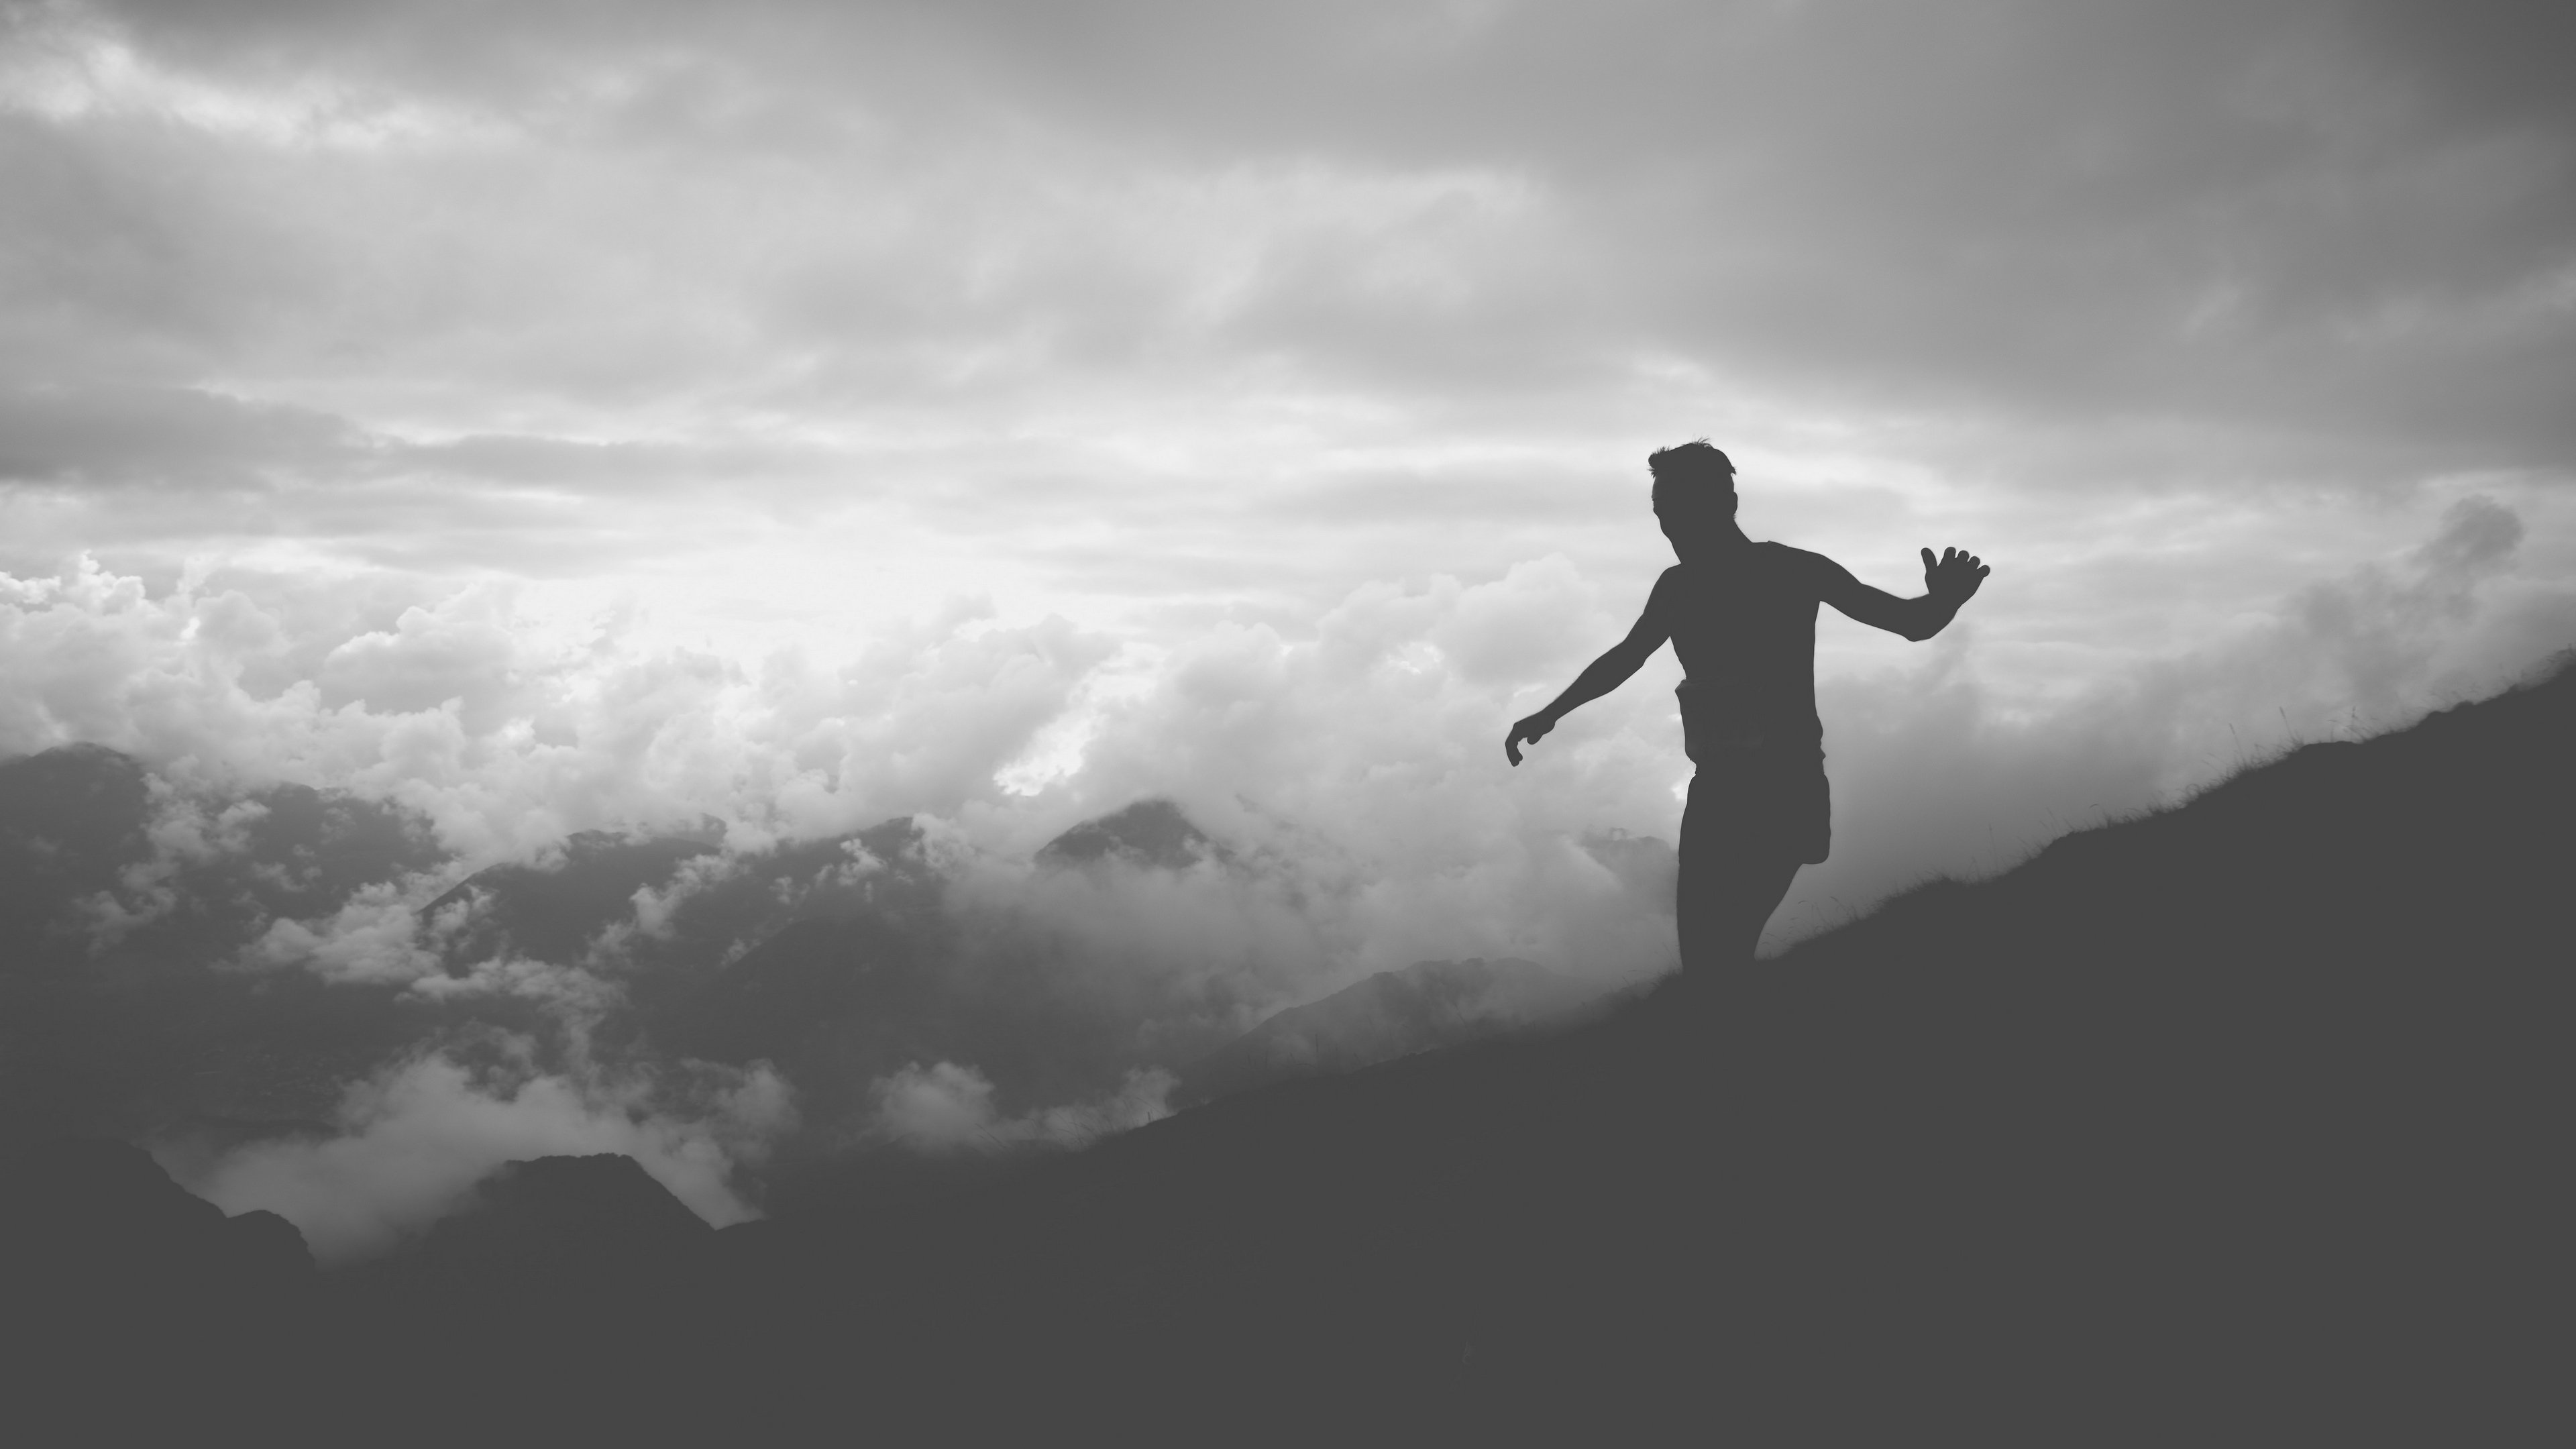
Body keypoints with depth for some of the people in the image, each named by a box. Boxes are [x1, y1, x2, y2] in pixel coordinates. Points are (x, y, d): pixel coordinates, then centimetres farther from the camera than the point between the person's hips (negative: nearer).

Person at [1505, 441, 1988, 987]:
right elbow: (1623, 658, 26)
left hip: (1785, 791, -5)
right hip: (1718, 788, 5)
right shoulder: (1678, 587, 9)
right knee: (1705, 951, 0)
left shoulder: (1792, 572, -4)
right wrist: (1550, 714, 30)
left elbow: (1911, 623, -4)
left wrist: (1941, 603, -27)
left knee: (1720, 951, -16)